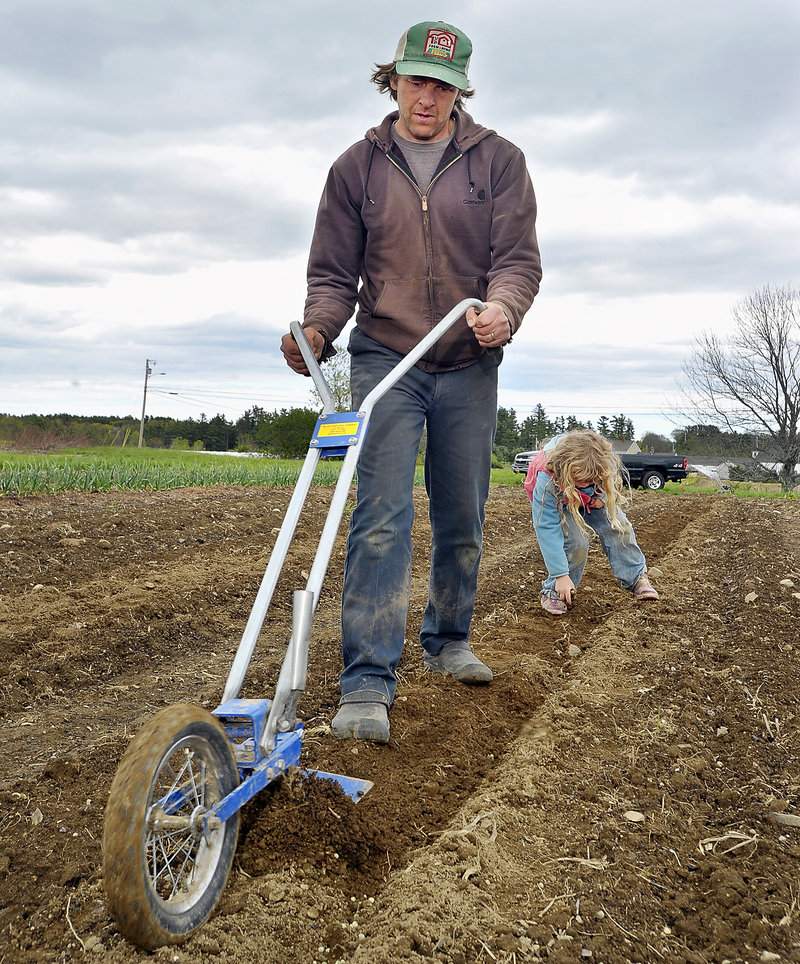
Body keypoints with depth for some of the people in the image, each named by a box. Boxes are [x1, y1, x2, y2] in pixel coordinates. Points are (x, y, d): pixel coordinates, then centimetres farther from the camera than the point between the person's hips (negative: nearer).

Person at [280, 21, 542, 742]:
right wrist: (316, 330, -15)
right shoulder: (357, 167, 5)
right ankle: (368, 685, -11)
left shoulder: (499, 161, 5)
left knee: (463, 516, 9)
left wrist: (502, 307, -25)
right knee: (382, 516, -13)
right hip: (384, 359, -1)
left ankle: (449, 641, 30)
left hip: (469, 365, 2)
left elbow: (519, 256, -3)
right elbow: (334, 273, 5)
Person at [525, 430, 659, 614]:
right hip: (559, 502, -4)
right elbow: (547, 530, -39)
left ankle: (637, 578, 7)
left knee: (618, 527, -13)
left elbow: (615, 475, -3)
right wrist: (561, 575, -38)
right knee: (575, 543, -24)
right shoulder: (546, 481, -44)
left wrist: (602, 495, -23)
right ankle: (553, 591, -4)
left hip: (592, 498, 4)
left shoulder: (606, 461, -34)